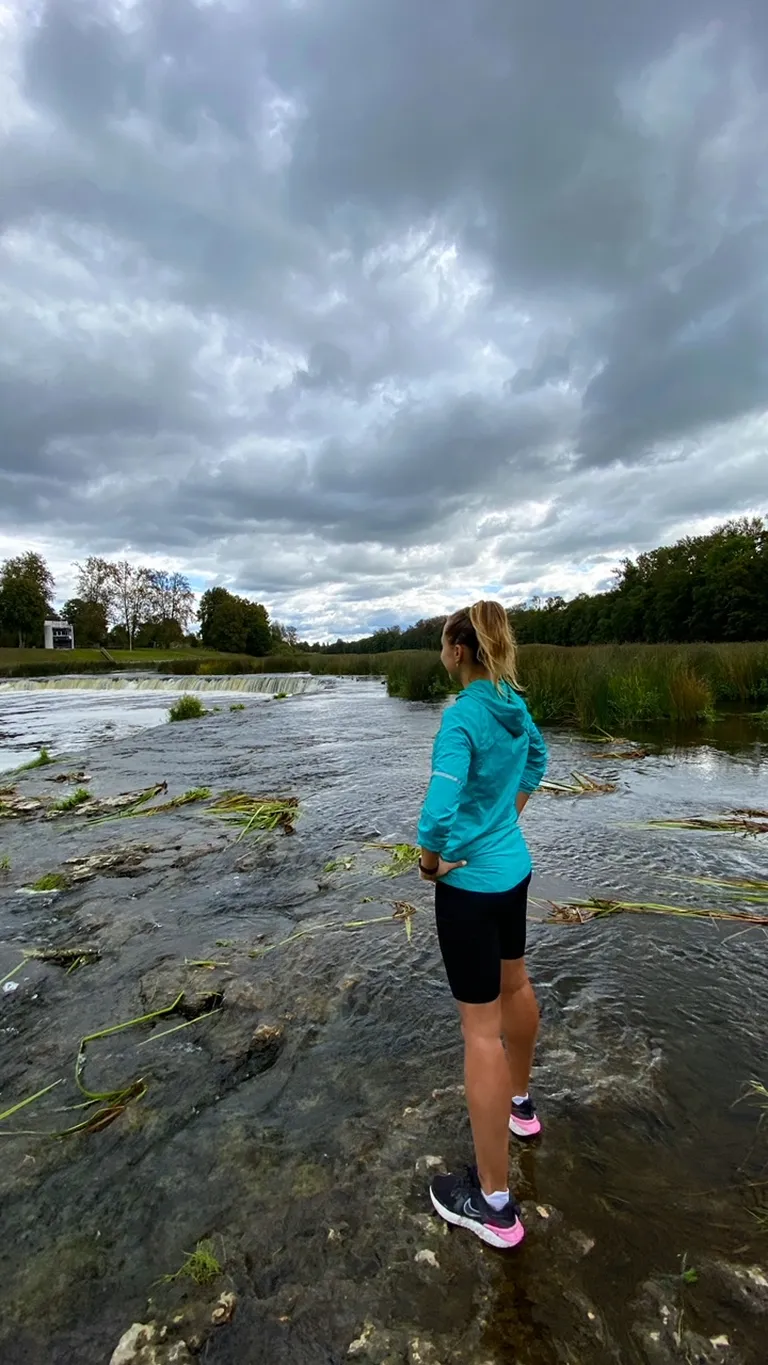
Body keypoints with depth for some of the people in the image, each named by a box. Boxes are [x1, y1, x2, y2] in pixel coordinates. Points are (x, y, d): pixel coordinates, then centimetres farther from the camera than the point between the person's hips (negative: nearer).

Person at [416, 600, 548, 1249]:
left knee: (481, 1027, 4)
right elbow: (538, 758, 20)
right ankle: (520, 1103, 54)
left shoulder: (462, 717, -25)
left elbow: (438, 813, -32)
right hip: (515, 868, 9)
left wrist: (431, 860, -13)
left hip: (469, 881, -8)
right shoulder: (515, 705, 0)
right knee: (515, 984, 27)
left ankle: (494, 1202, 22)